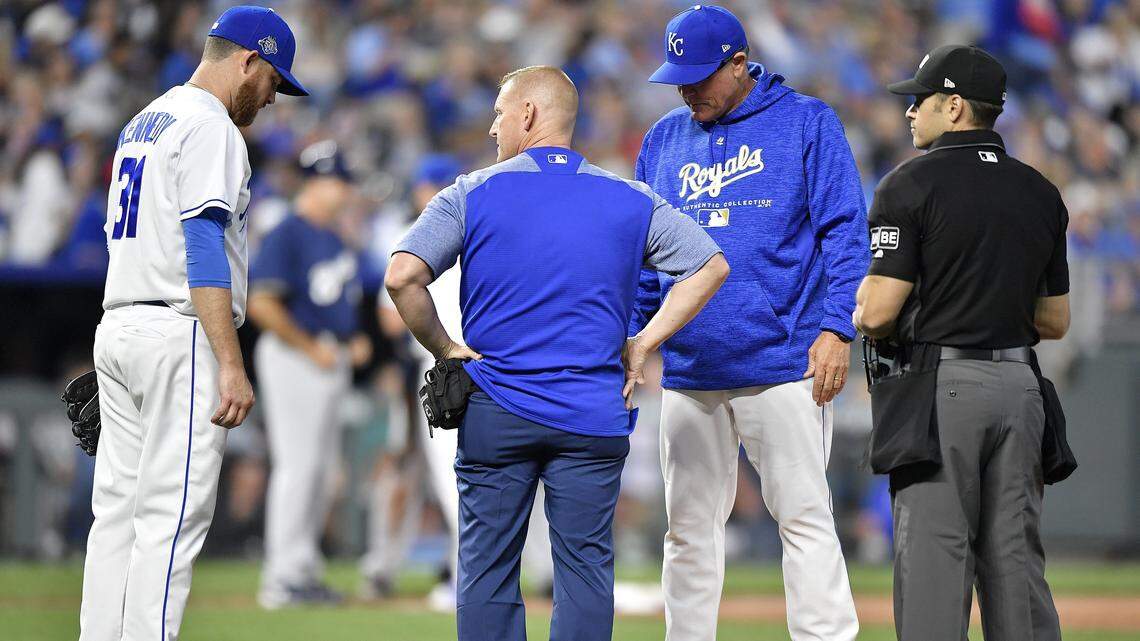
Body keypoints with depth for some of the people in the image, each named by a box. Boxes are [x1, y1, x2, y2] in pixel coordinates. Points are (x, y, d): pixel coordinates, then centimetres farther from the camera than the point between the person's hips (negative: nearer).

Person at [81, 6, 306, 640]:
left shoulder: (141, 124, 21)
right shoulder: (209, 125, -9)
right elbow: (204, 246, -18)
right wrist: (232, 366, -22)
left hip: (117, 326, 9)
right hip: (179, 333, -9)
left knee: (118, 509, 8)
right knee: (173, 516, -10)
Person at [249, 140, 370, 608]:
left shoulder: (333, 237, 16)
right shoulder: (287, 236, -14)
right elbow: (262, 304, -21)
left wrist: (354, 341, 11)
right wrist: (312, 349, -18)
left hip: (331, 364, 10)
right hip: (292, 357, -10)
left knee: (324, 473, 11)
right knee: (298, 463, -10)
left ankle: (303, 570, 18)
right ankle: (284, 577, -8)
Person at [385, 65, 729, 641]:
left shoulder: (473, 193, -3)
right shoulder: (629, 200, 5)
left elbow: (402, 277, -13)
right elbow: (710, 265, 4)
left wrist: (443, 349, 0)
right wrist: (642, 345, 4)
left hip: (495, 413, -1)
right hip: (593, 417, 1)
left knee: (487, 572, 5)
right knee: (585, 570, 4)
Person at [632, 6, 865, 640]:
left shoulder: (807, 123, 0)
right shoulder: (664, 139, 14)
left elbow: (845, 231, -4)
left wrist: (837, 328, -13)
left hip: (784, 366, -5)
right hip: (687, 370, 5)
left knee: (805, 516, -6)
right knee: (690, 527, 7)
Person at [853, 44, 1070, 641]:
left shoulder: (912, 183, -8)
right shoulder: (1041, 192, 12)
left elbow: (878, 311, -13)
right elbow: (1055, 321, 16)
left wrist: (857, 319, 9)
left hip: (940, 384, -6)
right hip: (1018, 386, 6)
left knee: (933, 558, -6)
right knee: (1016, 559, 8)